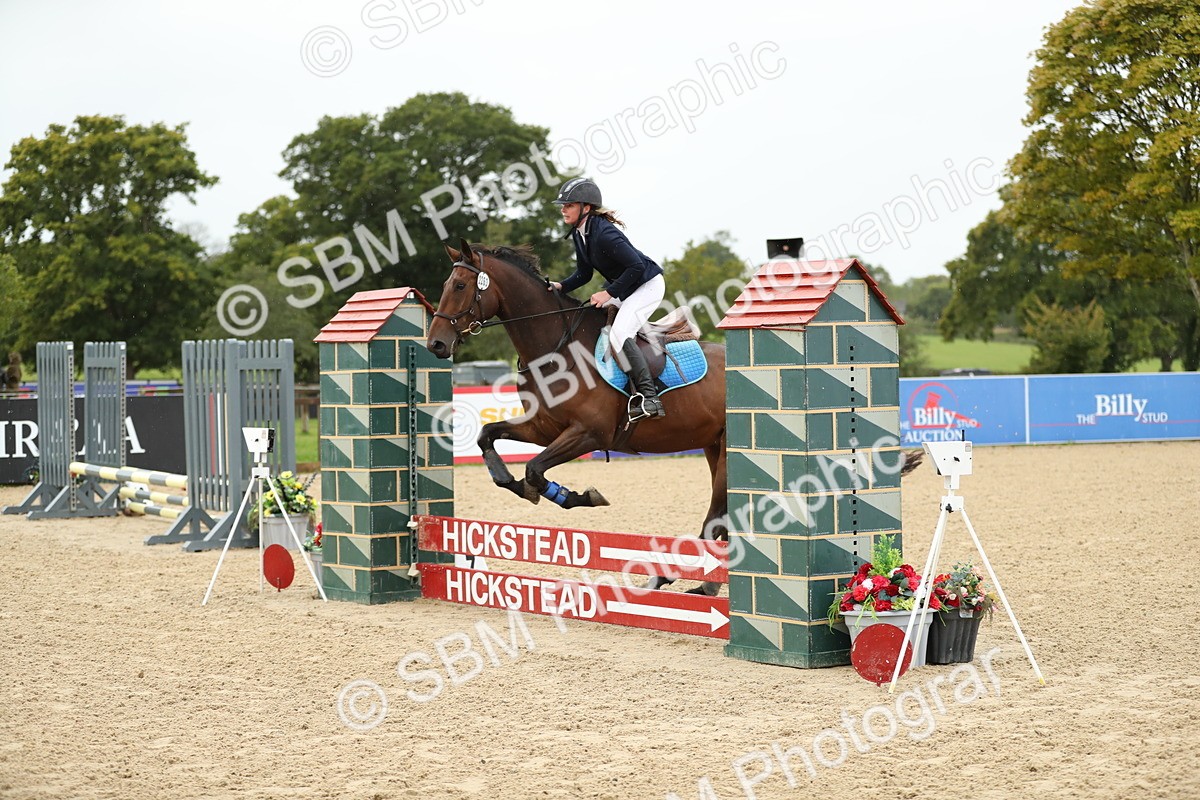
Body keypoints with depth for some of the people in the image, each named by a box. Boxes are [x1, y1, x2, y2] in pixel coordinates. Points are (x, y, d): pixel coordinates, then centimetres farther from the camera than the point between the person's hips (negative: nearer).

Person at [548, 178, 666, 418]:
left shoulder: (603, 234, -29)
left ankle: (648, 396, -24)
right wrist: (561, 286, -8)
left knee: (619, 335, -25)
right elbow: (584, 274, 9)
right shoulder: (579, 233, 0)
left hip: (648, 285, -10)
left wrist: (610, 293, -27)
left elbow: (636, 267, -31)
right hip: (621, 287, 10)